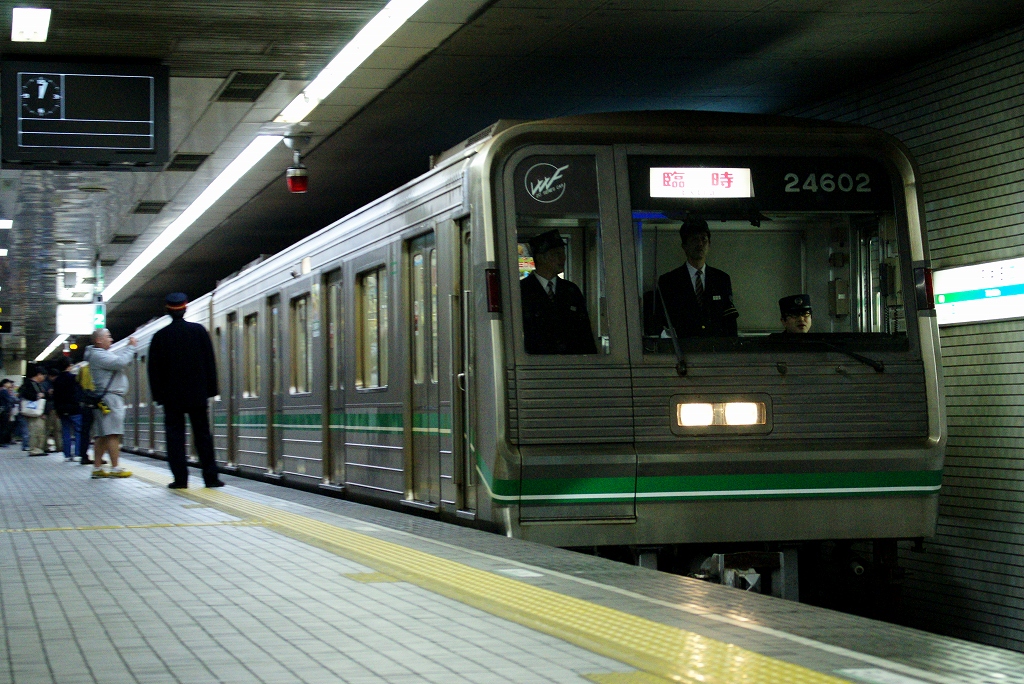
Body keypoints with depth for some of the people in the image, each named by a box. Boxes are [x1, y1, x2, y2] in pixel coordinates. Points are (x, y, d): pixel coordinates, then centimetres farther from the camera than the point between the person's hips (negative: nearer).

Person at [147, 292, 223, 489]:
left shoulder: (160, 336, -2)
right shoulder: (199, 331, 0)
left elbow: (154, 370, -1)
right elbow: (210, 362, 1)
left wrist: (158, 395, 5)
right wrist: (212, 389, 6)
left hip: (171, 395, -1)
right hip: (197, 394, 1)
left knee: (175, 435, 3)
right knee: (203, 435, 6)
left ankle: (180, 478, -2)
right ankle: (211, 477, 4)